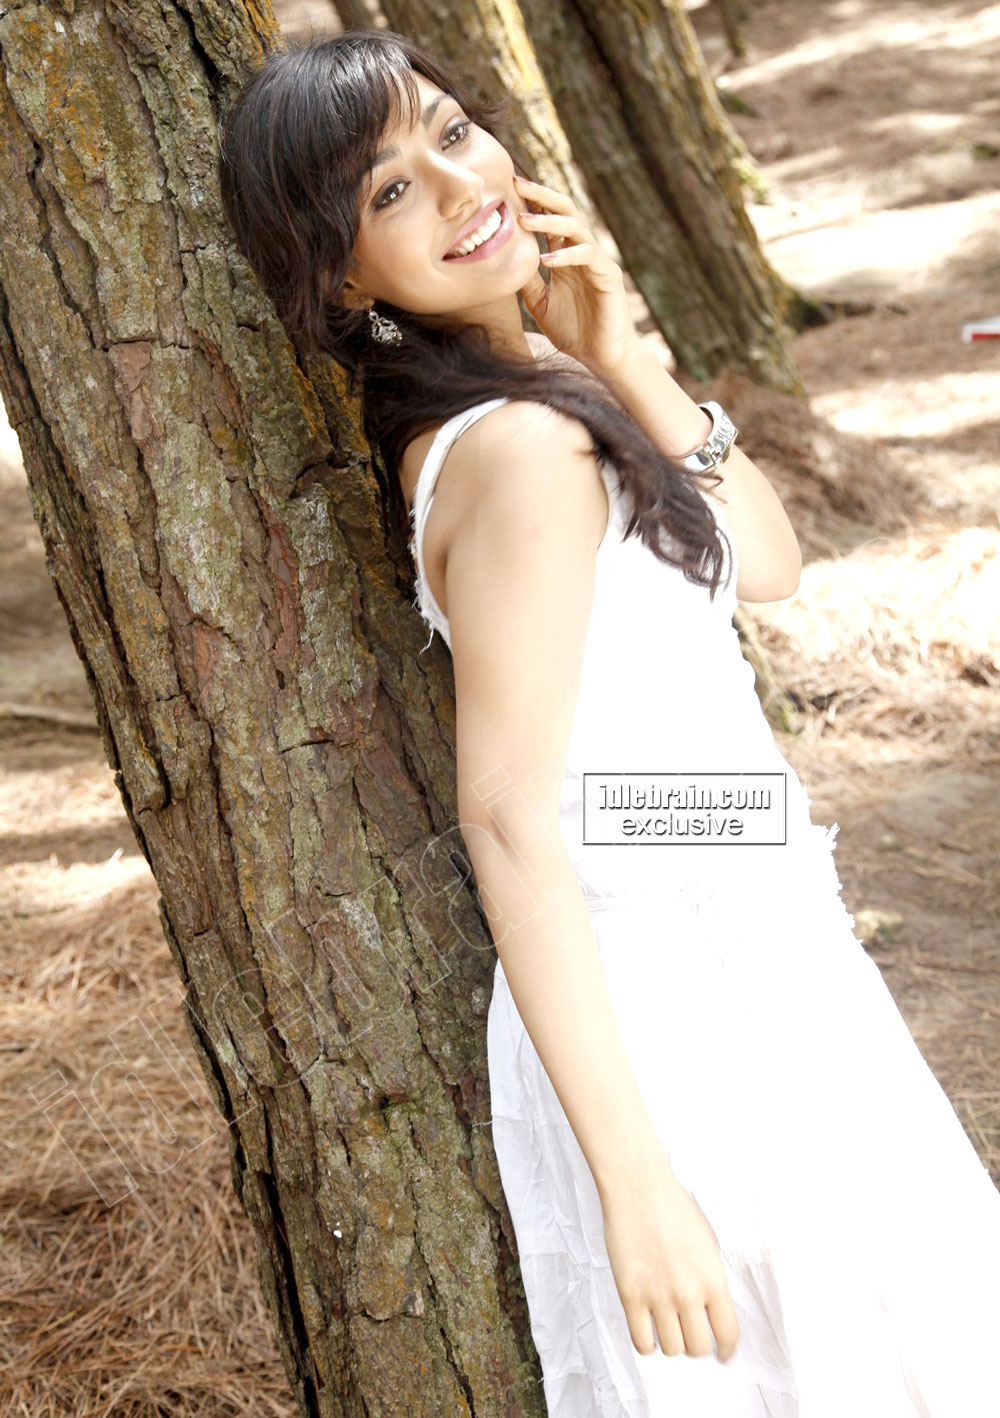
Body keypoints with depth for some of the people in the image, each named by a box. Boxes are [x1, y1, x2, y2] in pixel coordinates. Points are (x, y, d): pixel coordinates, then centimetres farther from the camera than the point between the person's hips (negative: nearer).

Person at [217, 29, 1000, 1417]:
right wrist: (632, 1177, -28)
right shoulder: (522, 449, -24)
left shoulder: (531, 379, 4)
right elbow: (508, 822, -27)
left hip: (724, 950, 9)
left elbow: (770, 562, 5)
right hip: (678, 1002, -9)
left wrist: (622, 360, -7)